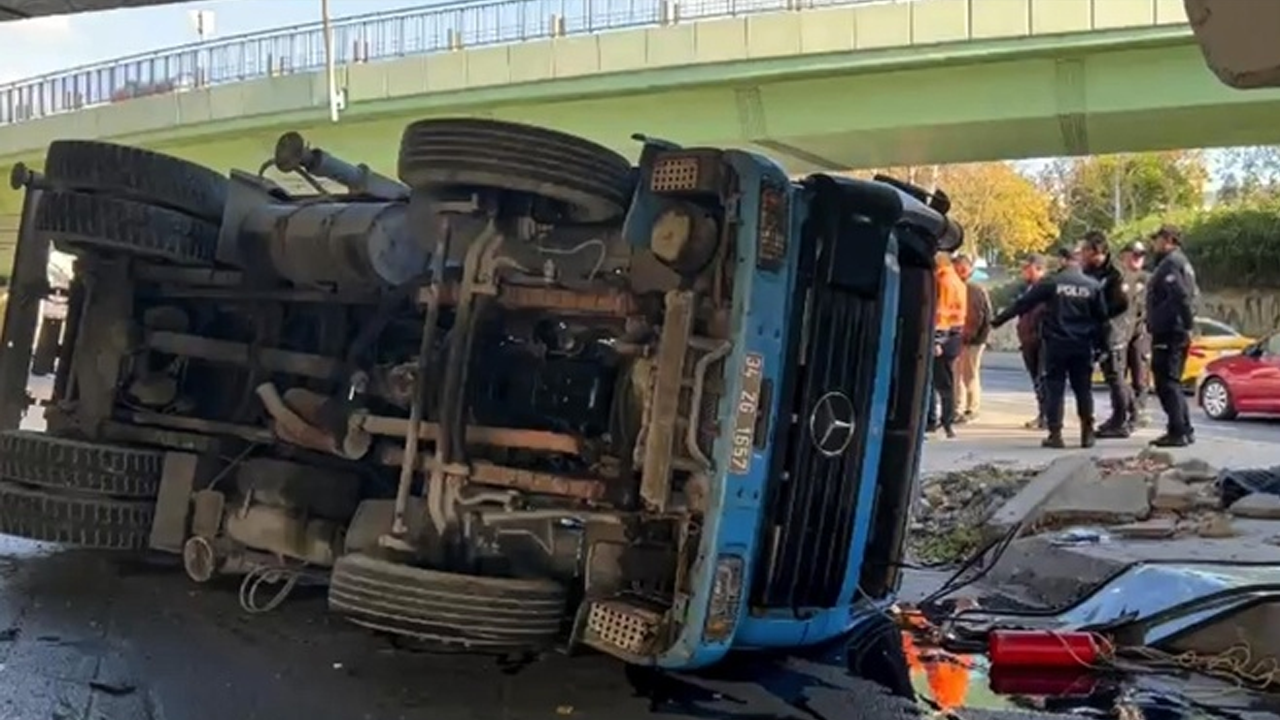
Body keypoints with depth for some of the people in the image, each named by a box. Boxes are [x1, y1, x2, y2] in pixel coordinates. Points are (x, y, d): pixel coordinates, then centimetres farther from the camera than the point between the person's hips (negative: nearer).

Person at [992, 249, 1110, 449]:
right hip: (1083, 346, 3)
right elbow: (1102, 318, 8)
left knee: (1054, 389, 2)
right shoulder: (1093, 286, 4)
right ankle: (1087, 434, 15)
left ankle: (1055, 434, -2)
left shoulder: (1050, 283, -5)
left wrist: (998, 320, 3)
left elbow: (1023, 303, -4)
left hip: (1056, 344, -3)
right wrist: (1103, 344, 16)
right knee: (1083, 389, 12)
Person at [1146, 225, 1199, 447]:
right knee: (1172, 383, 15)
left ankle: (1178, 432, -9)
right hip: (1177, 332, 10)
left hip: (1167, 334, -10)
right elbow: (1192, 294, 23)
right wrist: (1187, 323, 18)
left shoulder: (1170, 263, -12)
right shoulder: (1182, 262, 21)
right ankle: (1184, 430, 19)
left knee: (1167, 383, -8)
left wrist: (1187, 323, -20)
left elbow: (1180, 295, -24)